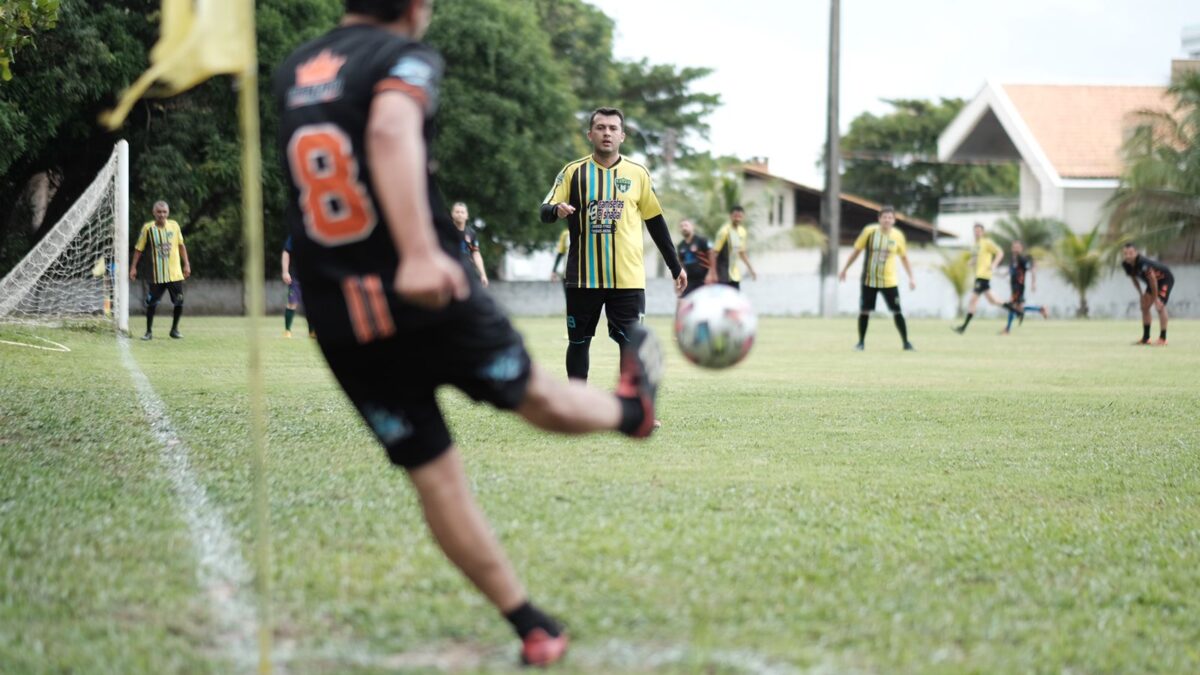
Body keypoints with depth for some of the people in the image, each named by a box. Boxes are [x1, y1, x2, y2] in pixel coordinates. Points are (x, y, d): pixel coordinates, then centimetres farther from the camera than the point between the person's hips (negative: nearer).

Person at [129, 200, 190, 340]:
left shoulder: (174, 225, 2)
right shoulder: (148, 228, -4)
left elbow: (181, 245, 13)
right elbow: (138, 248, 3)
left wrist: (186, 264, 10)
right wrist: (133, 267, 0)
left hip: (175, 274, 2)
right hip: (157, 275, -2)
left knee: (179, 302, 1)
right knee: (151, 303, -4)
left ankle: (174, 329, 19)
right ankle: (149, 331, 11)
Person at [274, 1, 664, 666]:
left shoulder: (291, 74, 9)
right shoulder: (406, 59, -11)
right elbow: (391, 131, -33)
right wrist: (420, 253, -43)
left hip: (339, 324, 5)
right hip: (431, 298, -5)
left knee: (433, 475, 10)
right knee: (534, 394, 24)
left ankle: (533, 627, 15)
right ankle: (631, 407, 53)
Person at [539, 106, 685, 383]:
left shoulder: (638, 173, 6)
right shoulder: (573, 171, 3)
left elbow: (655, 221, 13)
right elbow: (544, 211, -4)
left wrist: (675, 267, 12)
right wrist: (557, 210, -29)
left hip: (628, 279, 0)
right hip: (583, 278, 0)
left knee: (632, 344, -8)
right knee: (579, 342, 8)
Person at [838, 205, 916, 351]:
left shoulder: (898, 236, -3)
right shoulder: (869, 231, -7)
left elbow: (904, 258, 9)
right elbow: (856, 251, 4)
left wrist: (911, 278, 3)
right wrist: (844, 269, 8)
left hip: (889, 281, 0)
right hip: (868, 280, 0)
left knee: (897, 312, -3)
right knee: (864, 311, 1)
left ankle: (906, 343, 9)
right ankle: (861, 342, 17)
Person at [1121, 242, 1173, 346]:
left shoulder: (1143, 263, -38)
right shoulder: (1126, 264, -14)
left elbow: (1152, 279, -33)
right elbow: (1133, 278, 5)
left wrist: (1155, 298, -25)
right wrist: (1140, 294, 4)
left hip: (1165, 279, -8)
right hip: (1152, 281, 8)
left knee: (1160, 306, -18)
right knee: (1144, 307, 5)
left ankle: (1163, 338, -12)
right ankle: (1146, 338, 14)